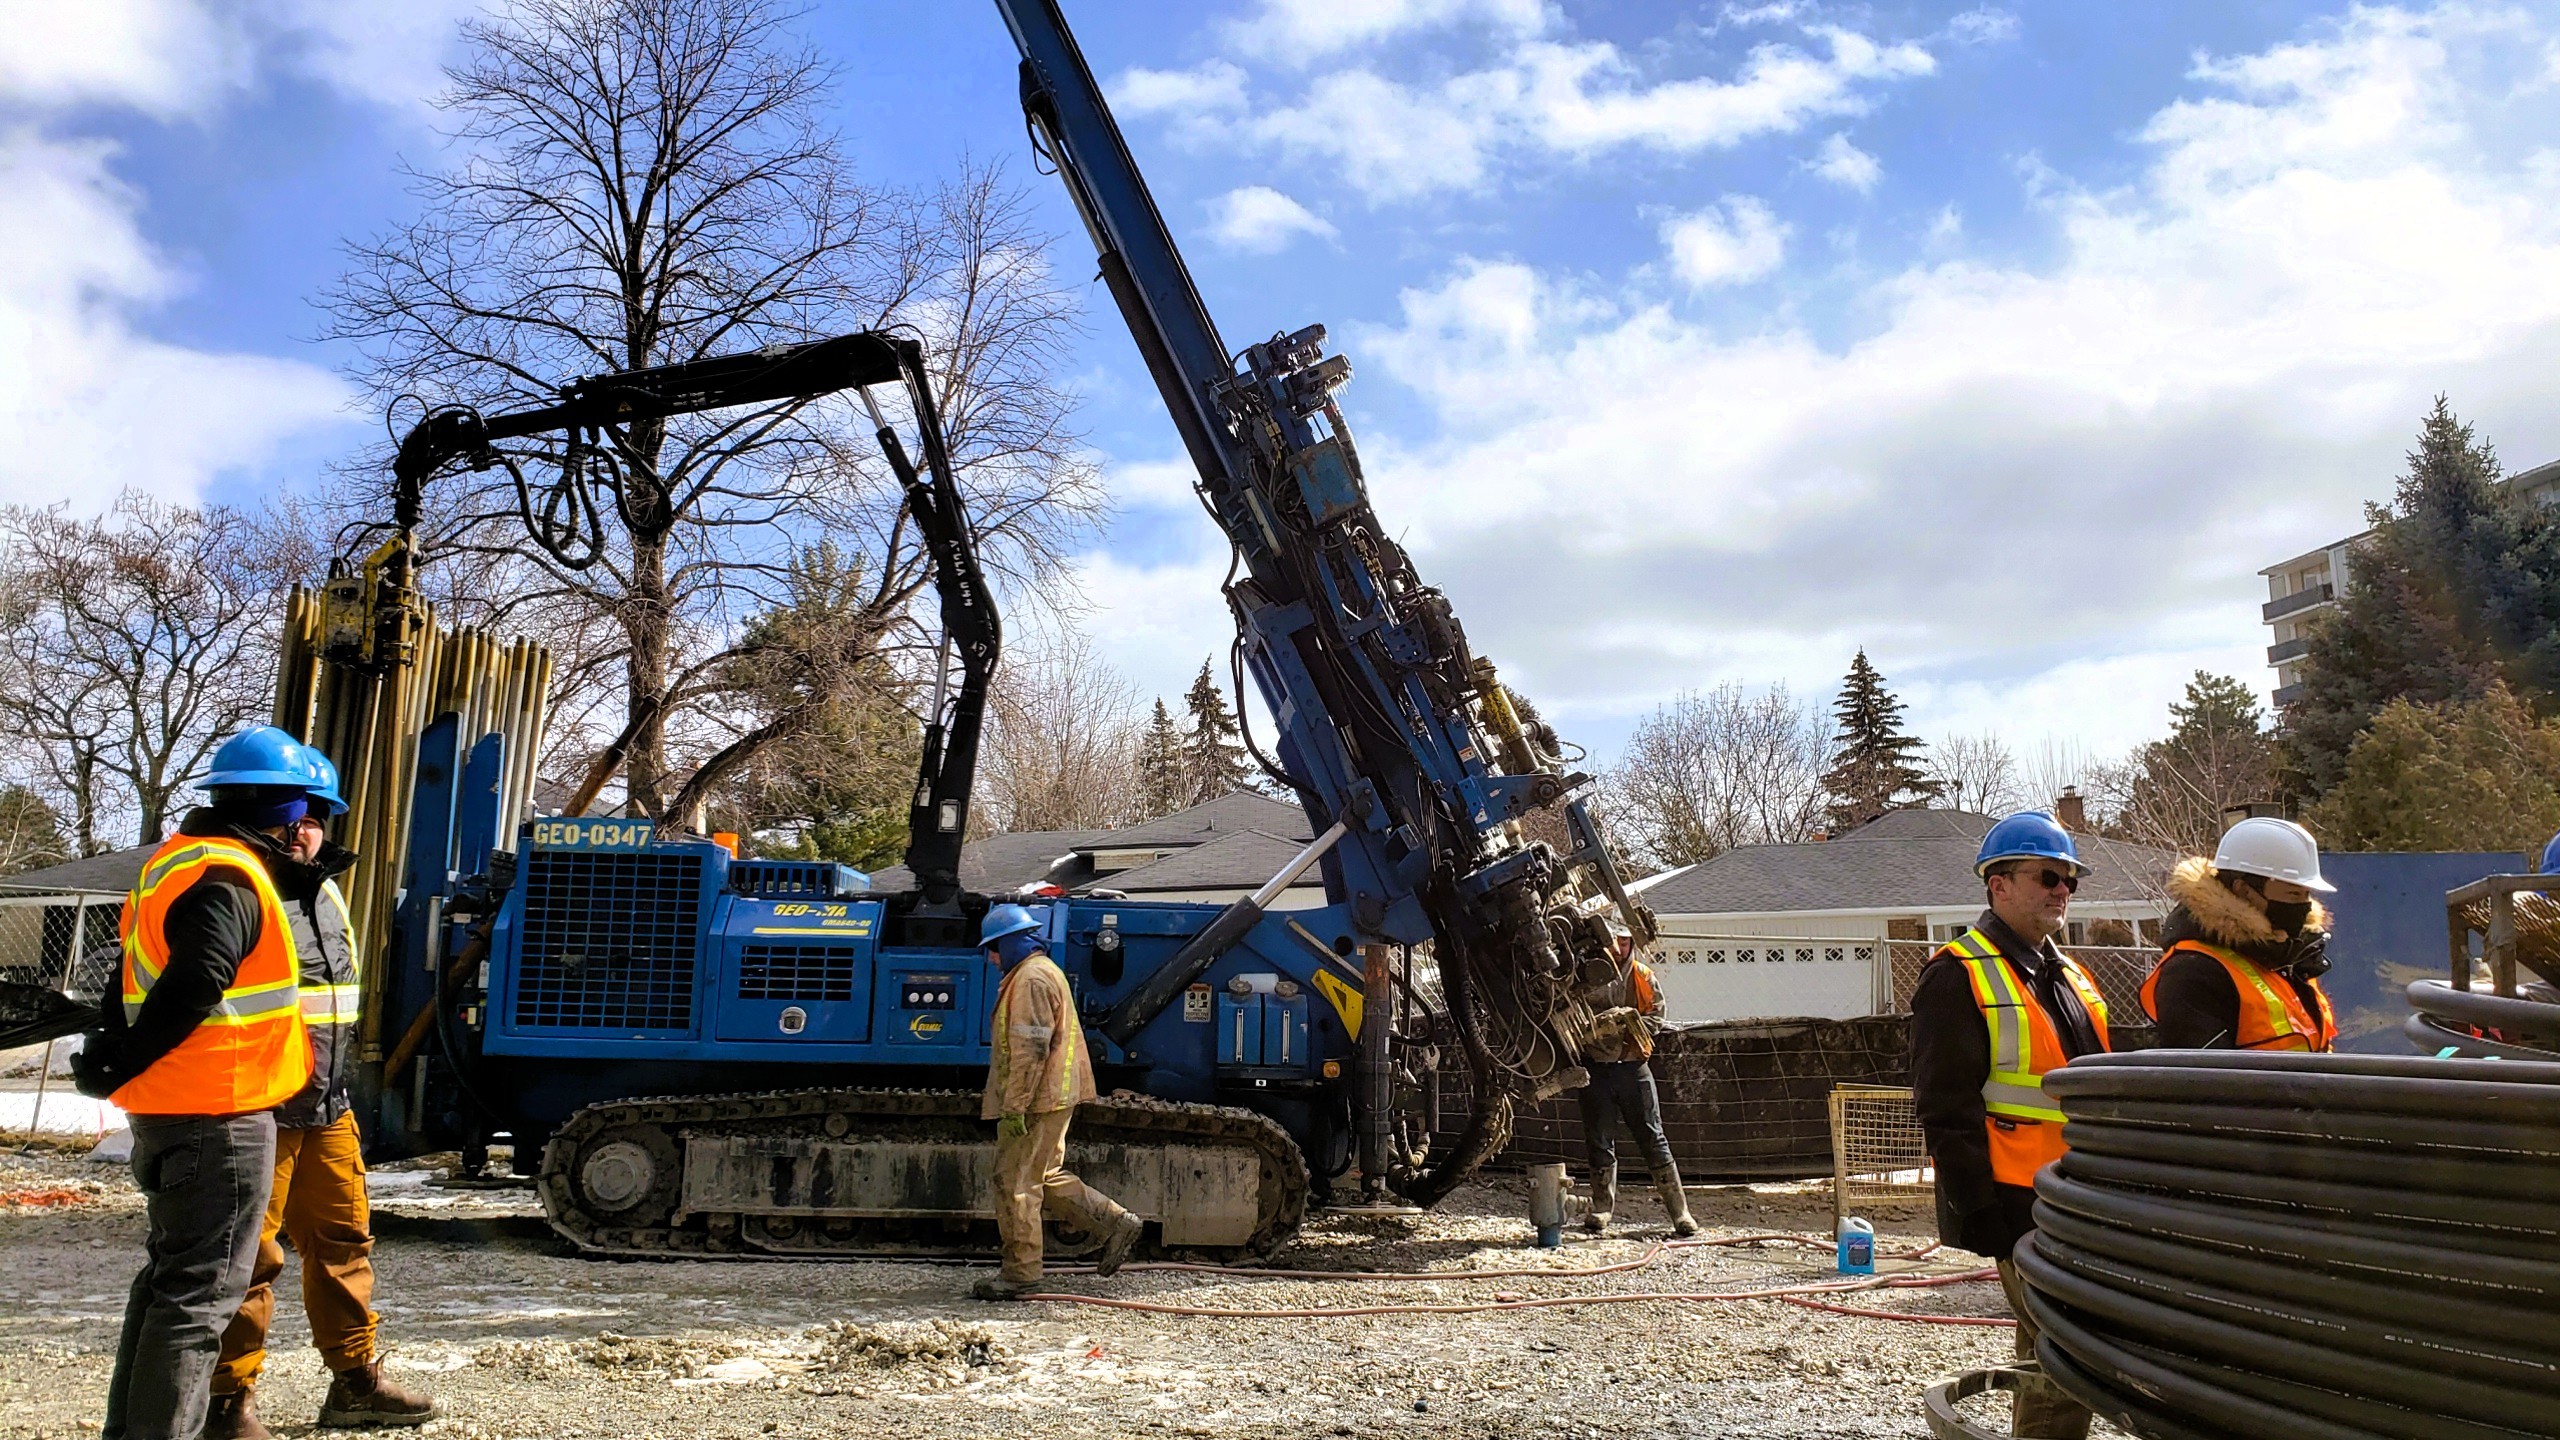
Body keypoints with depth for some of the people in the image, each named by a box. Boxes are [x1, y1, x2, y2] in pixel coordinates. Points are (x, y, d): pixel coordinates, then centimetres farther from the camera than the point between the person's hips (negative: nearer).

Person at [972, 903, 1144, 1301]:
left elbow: (1031, 1049, -23)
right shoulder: (1042, 971, 19)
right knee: (1046, 1178, 16)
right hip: (1051, 1100, 11)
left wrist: (1014, 1107, -22)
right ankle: (1117, 1224, 16)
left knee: (1016, 1182, -3)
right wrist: (1005, 1100, 27)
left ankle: (1019, 1273, 4)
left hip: (1036, 1103, -11)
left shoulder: (1031, 978, -15)